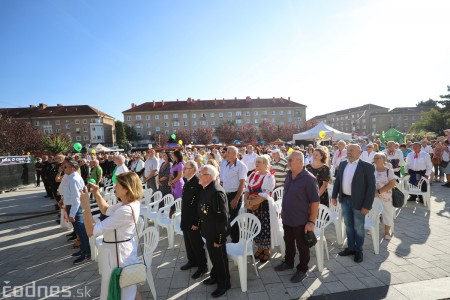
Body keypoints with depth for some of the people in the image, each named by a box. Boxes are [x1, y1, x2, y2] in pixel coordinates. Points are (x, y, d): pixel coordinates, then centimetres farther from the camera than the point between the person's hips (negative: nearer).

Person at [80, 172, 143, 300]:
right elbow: (106, 210, 16)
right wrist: (96, 193, 3)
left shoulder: (125, 211, -32)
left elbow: (91, 231, -29)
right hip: (125, 250, 9)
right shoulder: (131, 203, -2)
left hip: (116, 253, -9)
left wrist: (86, 205, -22)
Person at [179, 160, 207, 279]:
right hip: (186, 220, 9)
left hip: (194, 221, -9)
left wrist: (196, 223, -19)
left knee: (197, 244, 7)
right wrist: (184, 219, 16)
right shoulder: (187, 182, 5)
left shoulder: (198, 183, -23)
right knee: (188, 242, 22)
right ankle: (192, 261, 41)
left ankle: (202, 266, 25)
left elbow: (199, 205, -23)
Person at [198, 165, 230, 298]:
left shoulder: (217, 192, -28)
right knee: (213, 255, 25)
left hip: (216, 233, -8)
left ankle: (224, 284, 32)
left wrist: (219, 238, -22)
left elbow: (222, 218, -27)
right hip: (208, 231, 8)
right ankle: (215, 276, 47)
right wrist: (202, 228, 15)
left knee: (219, 257, 11)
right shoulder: (205, 189, 0)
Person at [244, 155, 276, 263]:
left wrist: (252, 202, -19)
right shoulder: (253, 175, 8)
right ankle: (260, 248, 34)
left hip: (264, 206, -6)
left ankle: (267, 251, 24)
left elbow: (265, 194, -18)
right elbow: (247, 189, 7)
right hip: (252, 205, 6)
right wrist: (246, 200, -10)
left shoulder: (270, 177, -11)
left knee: (265, 228, 5)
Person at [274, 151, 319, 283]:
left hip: (301, 221, -7)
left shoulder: (308, 179, -21)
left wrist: (311, 221, -19)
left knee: (302, 246, 13)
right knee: (288, 243, 23)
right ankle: (288, 262, 44)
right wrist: (283, 210, 17)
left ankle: (302, 270, 31)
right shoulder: (289, 175, 1)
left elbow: (315, 201, -19)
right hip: (287, 218, 7)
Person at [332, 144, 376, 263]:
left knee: (358, 228, 11)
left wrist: (367, 205, -16)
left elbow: (371, 187, -13)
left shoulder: (367, 167, -12)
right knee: (348, 225, 17)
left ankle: (358, 250, 30)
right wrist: (334, 196, 6)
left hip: (358, 202, -5)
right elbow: (337, 181, 11)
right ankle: (351, 247, 33)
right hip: (344, 200, 5)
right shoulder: (342, 164, 4)